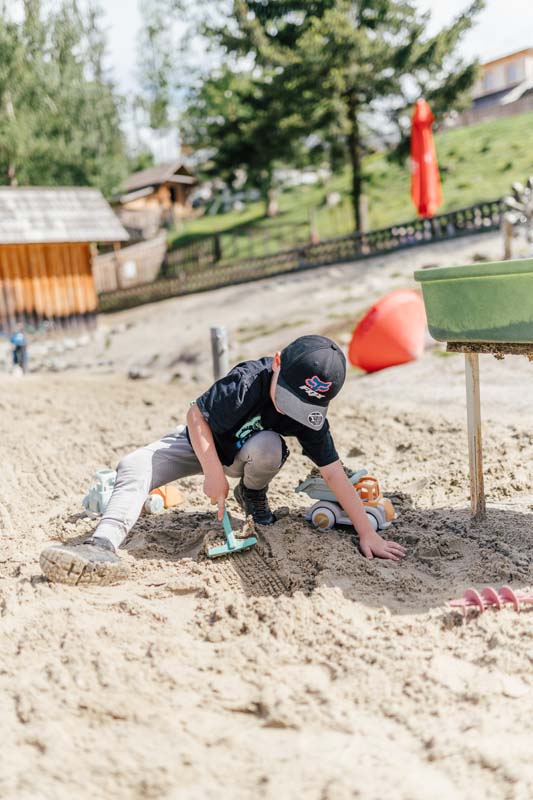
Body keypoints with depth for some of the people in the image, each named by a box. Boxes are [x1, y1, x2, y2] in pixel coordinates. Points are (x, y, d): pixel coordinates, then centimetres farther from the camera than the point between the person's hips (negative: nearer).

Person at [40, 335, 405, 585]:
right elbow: (197, 415, -24)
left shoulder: (310, 416, -25)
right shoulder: (247, 383, -35)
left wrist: (367, 532, -29)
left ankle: (253, 495, -3)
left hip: (243, 455, 2)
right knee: (133, 467, -23)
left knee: (268, 447, -35)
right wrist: (214, 472, -29)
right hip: (200, 441, -1)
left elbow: (334, 472, -24)